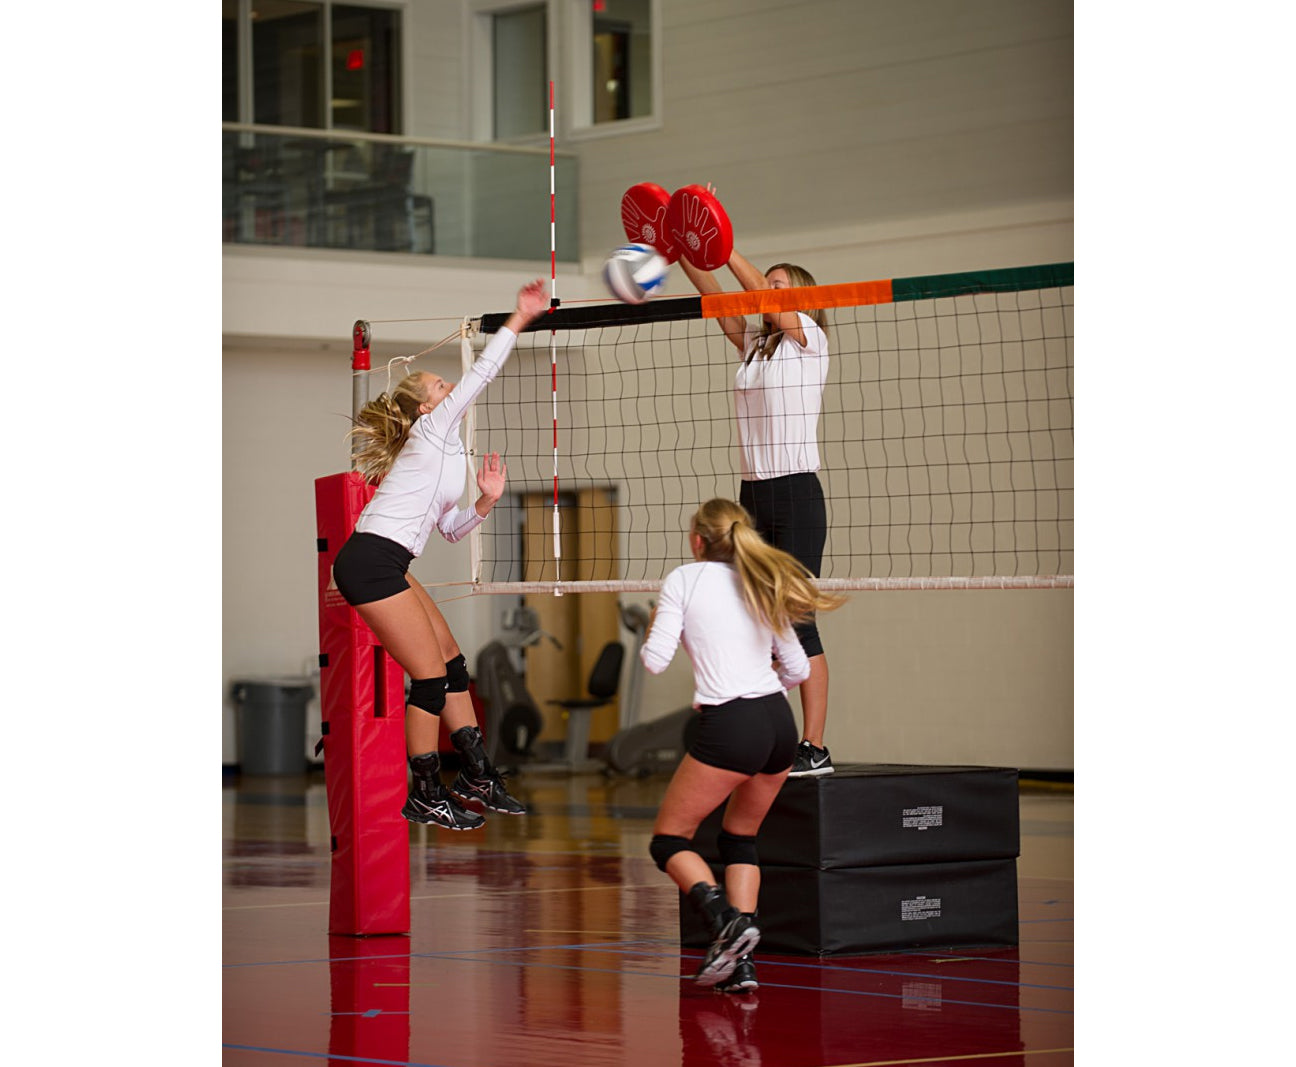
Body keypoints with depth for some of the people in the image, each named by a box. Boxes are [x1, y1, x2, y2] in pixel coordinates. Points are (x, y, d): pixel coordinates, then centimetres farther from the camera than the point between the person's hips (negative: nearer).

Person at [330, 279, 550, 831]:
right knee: (431, 677, -7)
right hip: (369, 563, -10)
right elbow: (481, 373, -13)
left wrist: (485, 501, 7)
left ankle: (476, 776, 18)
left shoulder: (444, 449, 20)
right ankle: (425, 796, 4)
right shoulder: (432, 429, -6)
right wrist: (520, 319, -12)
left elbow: (450, 527, 23)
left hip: (388, 565, 10)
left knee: (453, 664, 12)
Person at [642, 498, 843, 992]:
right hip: (780, 722, 6)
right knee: (739, 839, 21)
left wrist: (651, 631, 17)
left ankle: (726, 920, -19)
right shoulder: (759, 586, 17)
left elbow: (656, 660, -5)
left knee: (668, 840, 7)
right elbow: (797, 668, 18)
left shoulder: (683, 580, 1)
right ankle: (740, 961, 7)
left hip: (728, 728, -6)